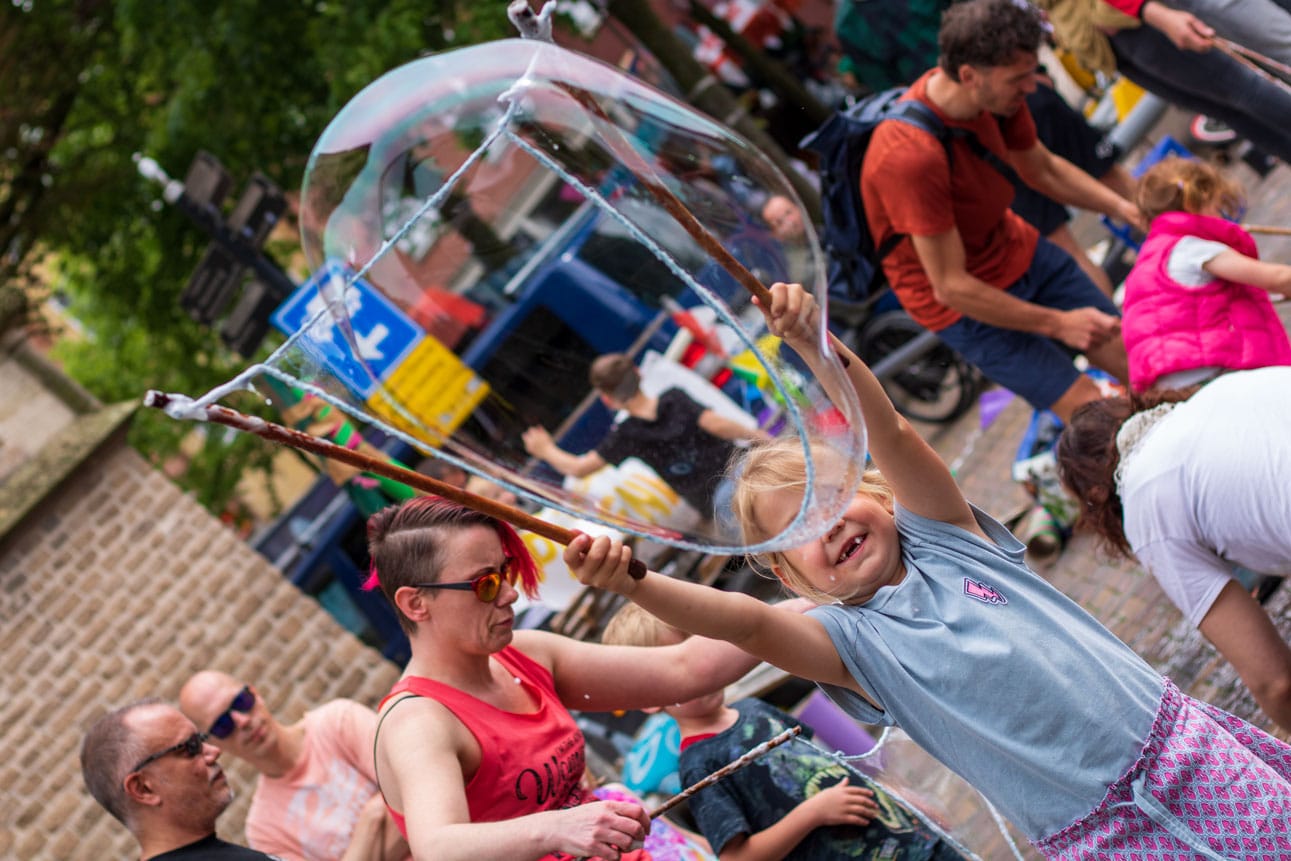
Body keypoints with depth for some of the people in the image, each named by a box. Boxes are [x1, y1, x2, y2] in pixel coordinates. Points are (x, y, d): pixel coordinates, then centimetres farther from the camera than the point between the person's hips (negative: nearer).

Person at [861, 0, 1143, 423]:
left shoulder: (996, 95, -12)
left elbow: (1043, 169, 10)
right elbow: (951, 286, -29)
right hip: (963, 304, -7)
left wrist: (1123, 207, -4)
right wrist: (1057, 324, -24)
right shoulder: (911, 155, -36)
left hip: (1018, 252, 8)